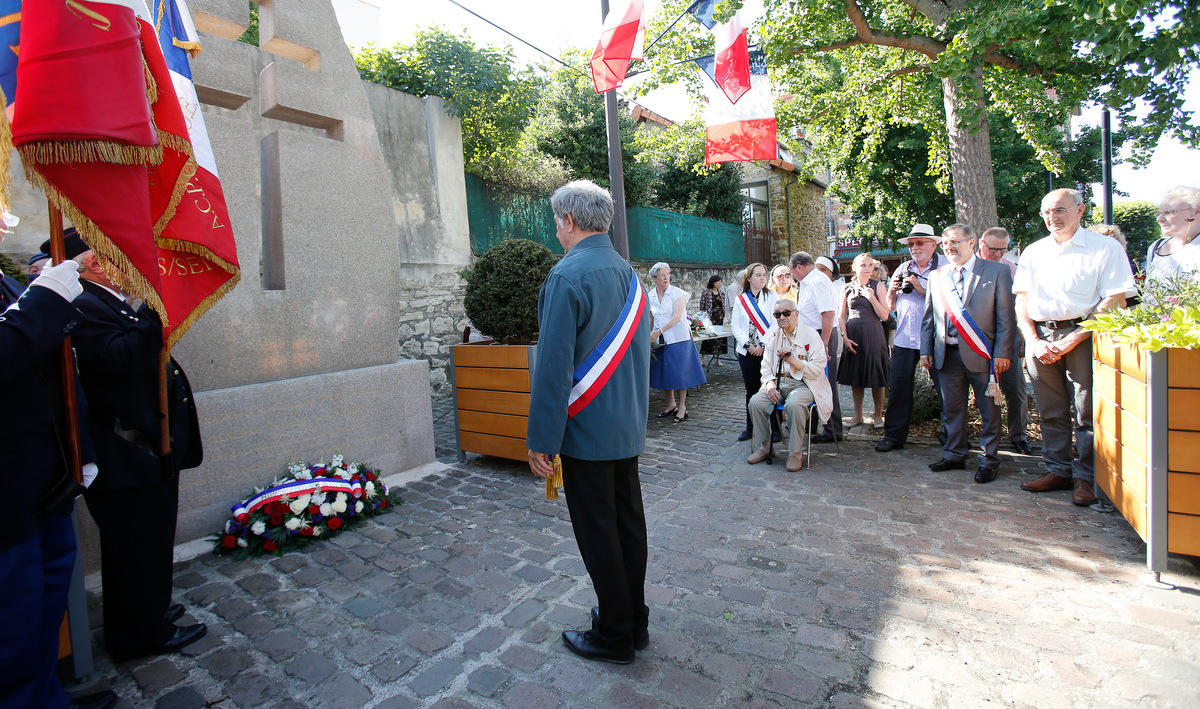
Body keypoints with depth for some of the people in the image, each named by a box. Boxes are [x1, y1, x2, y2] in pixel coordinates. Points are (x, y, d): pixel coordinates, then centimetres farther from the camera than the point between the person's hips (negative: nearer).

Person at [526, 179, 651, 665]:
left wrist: (540, 439, -14)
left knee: (598, 533, 6)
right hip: (630, 427, 8)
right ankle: (635, 621, 34)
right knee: (628, 522, 17)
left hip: (587, 430, -8)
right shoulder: (630, 275, 9)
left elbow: (554, 366, -20)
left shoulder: (567, 277, -17)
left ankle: (614, 637, 23)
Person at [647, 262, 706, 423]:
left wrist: (659, 331, -23)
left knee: (679, 372, -2)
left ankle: (682, 407, 10)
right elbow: (648, 318, 14)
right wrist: (647, 333, -1)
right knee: (664, 372, 9)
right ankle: (671, 405, 24)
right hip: (660, 339, 4)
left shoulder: (678, 293, -8)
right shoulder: (650, 296, 5)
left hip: (678, 337, -4)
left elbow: (677, 317, -17)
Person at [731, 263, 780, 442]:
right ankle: (751, 427, 20)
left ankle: (775, 428, 8)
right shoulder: (740, 300, 9)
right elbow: (735, 326, 5)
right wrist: (748, 345, -7)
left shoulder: (772, 297, 3)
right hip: (747, 352, 2)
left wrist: (764, 346, -13)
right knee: (751, 390, 10)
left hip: (768, 351, -2)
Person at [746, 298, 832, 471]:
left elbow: (817, 369, -10)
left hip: (803, 384, -4)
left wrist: (793, 361, -22)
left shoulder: (811, 335, -4)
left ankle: (795, 454, -16)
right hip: (778, 382, 5)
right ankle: (763, 448, -1)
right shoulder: (772, 336, 10)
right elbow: (766, 367, 9)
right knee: (755, 401, -21)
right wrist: (770, 384, -10)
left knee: (794, 404, -36)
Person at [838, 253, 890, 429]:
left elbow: (884, 316, -5)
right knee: (855, 377, 8)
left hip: (873, 335, -2)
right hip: (853, 335, 2)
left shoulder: (878, 286, 1)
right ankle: (858, 414, 20)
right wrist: (845, 337, -4)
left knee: (876, 378, 2)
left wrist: (871, 297, -15)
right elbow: (841, 316, 7)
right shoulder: (847, 288, 7)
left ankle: (878, 415, 15)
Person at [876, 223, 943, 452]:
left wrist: (922, 289, -18)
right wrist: (891, 291, 0)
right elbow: (892, 306, 19)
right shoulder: (902, 269, 15)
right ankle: (894, 435, 13)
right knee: (898, 388, 4)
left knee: (945, 388, 4)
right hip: (905, 339, 4)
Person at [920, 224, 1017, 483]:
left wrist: (1003, 353, -10)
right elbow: (929, 317, 12)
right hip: (947, 354, 4)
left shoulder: (997, 272, -1)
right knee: (952, 410, 12)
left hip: (981, 355, -3)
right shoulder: (936, 276, 10)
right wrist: (926, 350, 6)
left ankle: (989, 460, 19)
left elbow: (1006, 316, -4)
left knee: (989, 410, 6)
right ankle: (954, 455, 25)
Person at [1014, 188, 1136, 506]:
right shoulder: (1033, 252, 14)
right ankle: (1058, 470, 20)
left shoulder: (1105, 248, 1)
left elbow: (1115, 301, -6)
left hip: (1083, 334, -4)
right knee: (1050, 410, 9)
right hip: (1040, 338, 4)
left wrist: (1073, 339, -14)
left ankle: (1085, 477, 10)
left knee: (1086, 411, -2)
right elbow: (1021, 301, 11)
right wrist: (1033, 341, -2)